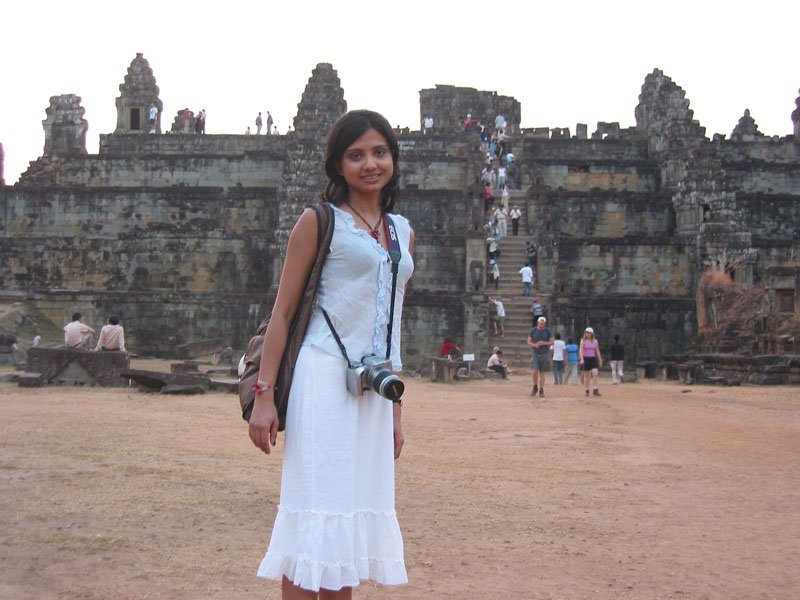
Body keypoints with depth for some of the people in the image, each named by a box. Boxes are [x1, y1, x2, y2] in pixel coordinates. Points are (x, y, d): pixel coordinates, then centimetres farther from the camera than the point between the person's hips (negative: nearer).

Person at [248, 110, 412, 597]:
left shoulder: (403, 232, 16)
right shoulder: (320, 222, 0)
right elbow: (283, 312, -3)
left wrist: (396, 410, 18)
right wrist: (264, 395, -11)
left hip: (375, 389, 6)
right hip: (326, 377, -6)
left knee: (352, 513, 9)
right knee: (315, 513, -6)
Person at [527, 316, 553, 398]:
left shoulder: (548, 331, 3)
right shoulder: (532, 330, 3)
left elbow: (551, 342, 5)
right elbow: (529, 341, 6)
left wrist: (544, 343, -12)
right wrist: (534, 345, -14)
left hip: (544, 354, 1)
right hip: (535, 353, -1)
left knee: (542, 373, 3)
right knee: (534, 371, -13)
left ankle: (541, 390, 11)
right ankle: (535, 386, 11)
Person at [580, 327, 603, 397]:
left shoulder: (595, 341, 8)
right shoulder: (583, 341, 0)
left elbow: (597, 351, 13)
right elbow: (581, 350, -9)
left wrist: (600, 360, 11)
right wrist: (582, 359, -23)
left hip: (593, 359, 2)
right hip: (586, 359, -2)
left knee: (595, 373, -14)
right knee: (586, 375, 4)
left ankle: (595, 390, -14)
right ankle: (586, 390, 13)